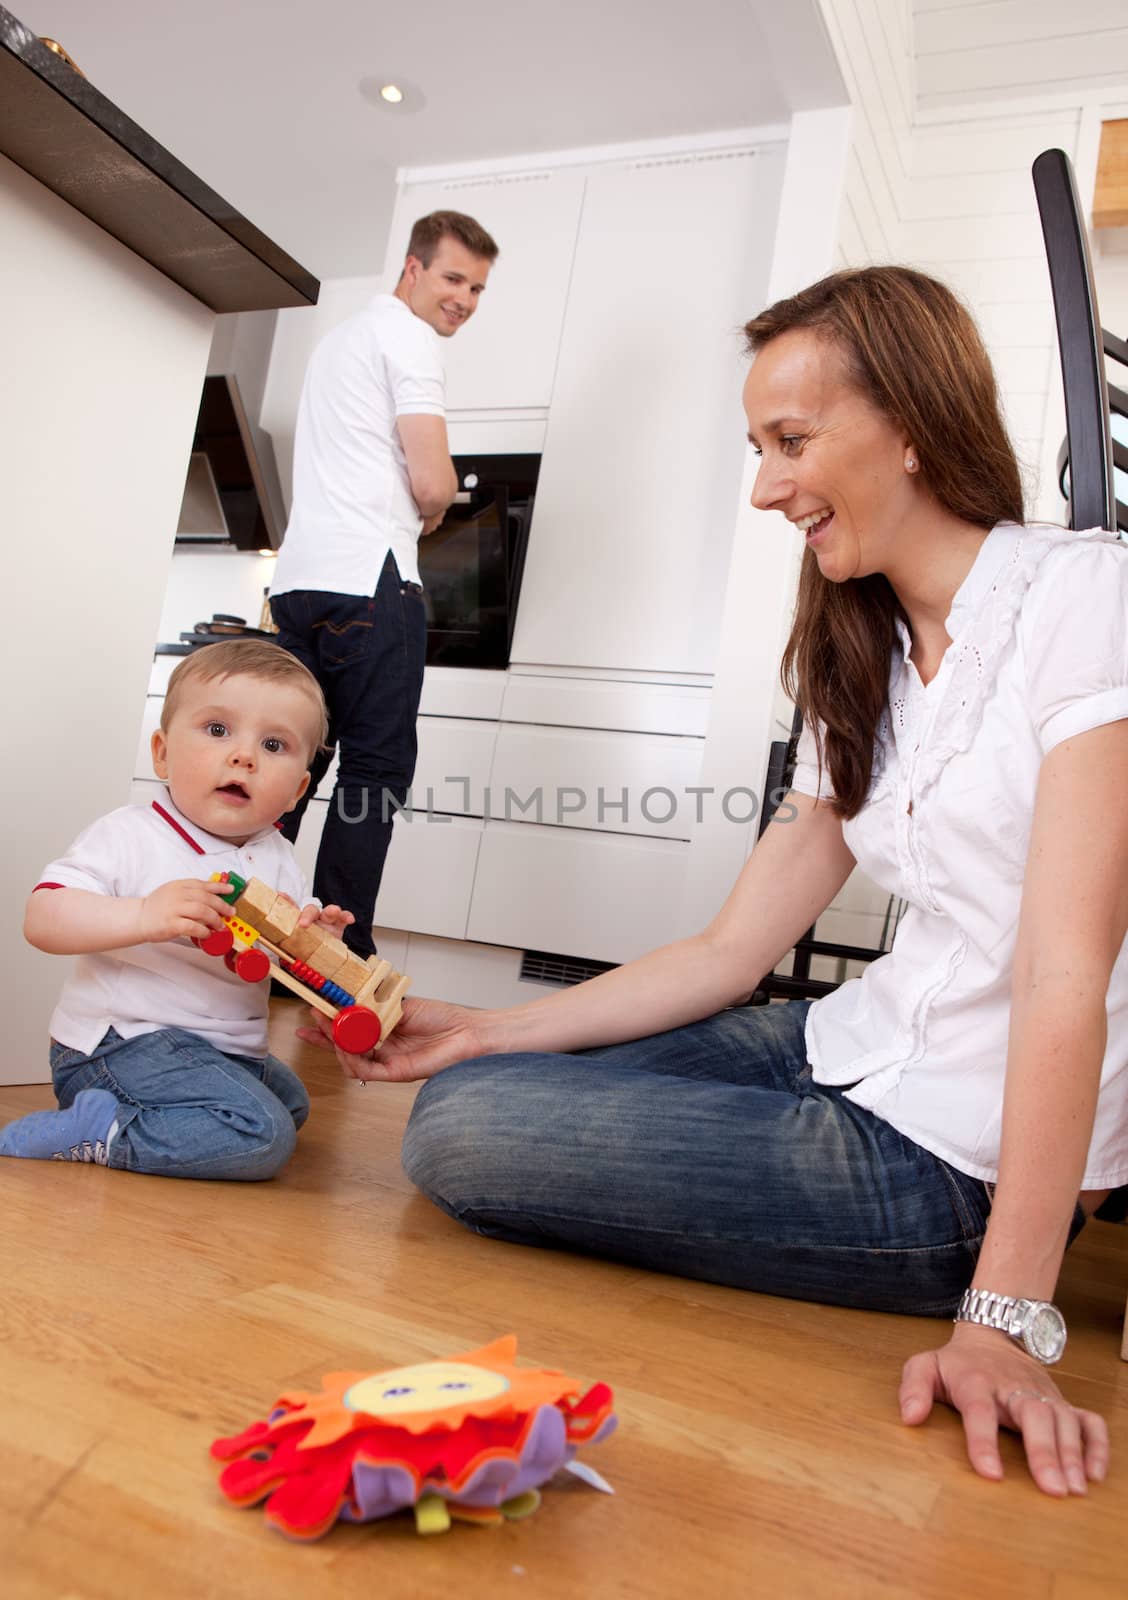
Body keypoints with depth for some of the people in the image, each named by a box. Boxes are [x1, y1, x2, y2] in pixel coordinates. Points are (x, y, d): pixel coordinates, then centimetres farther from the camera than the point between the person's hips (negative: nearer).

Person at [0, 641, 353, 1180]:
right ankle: (92, 1131, -13)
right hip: (117, 1047, -8)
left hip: (227, 1052, 8)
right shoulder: (129, 835, -12)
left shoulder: (279, 863, 6)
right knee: (261, 1135, -24)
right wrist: (144, 916, -35)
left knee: (290, 1099, 28)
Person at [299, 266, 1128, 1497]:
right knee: (459, 1097, 3)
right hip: (855, 1055, 7)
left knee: (464, 1137, -10)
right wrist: (482, 1031, 1)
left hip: (969, 1161, -7)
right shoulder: (864, 668, 12)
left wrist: (1006, 1315, -23)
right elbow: (733, 948, 6)